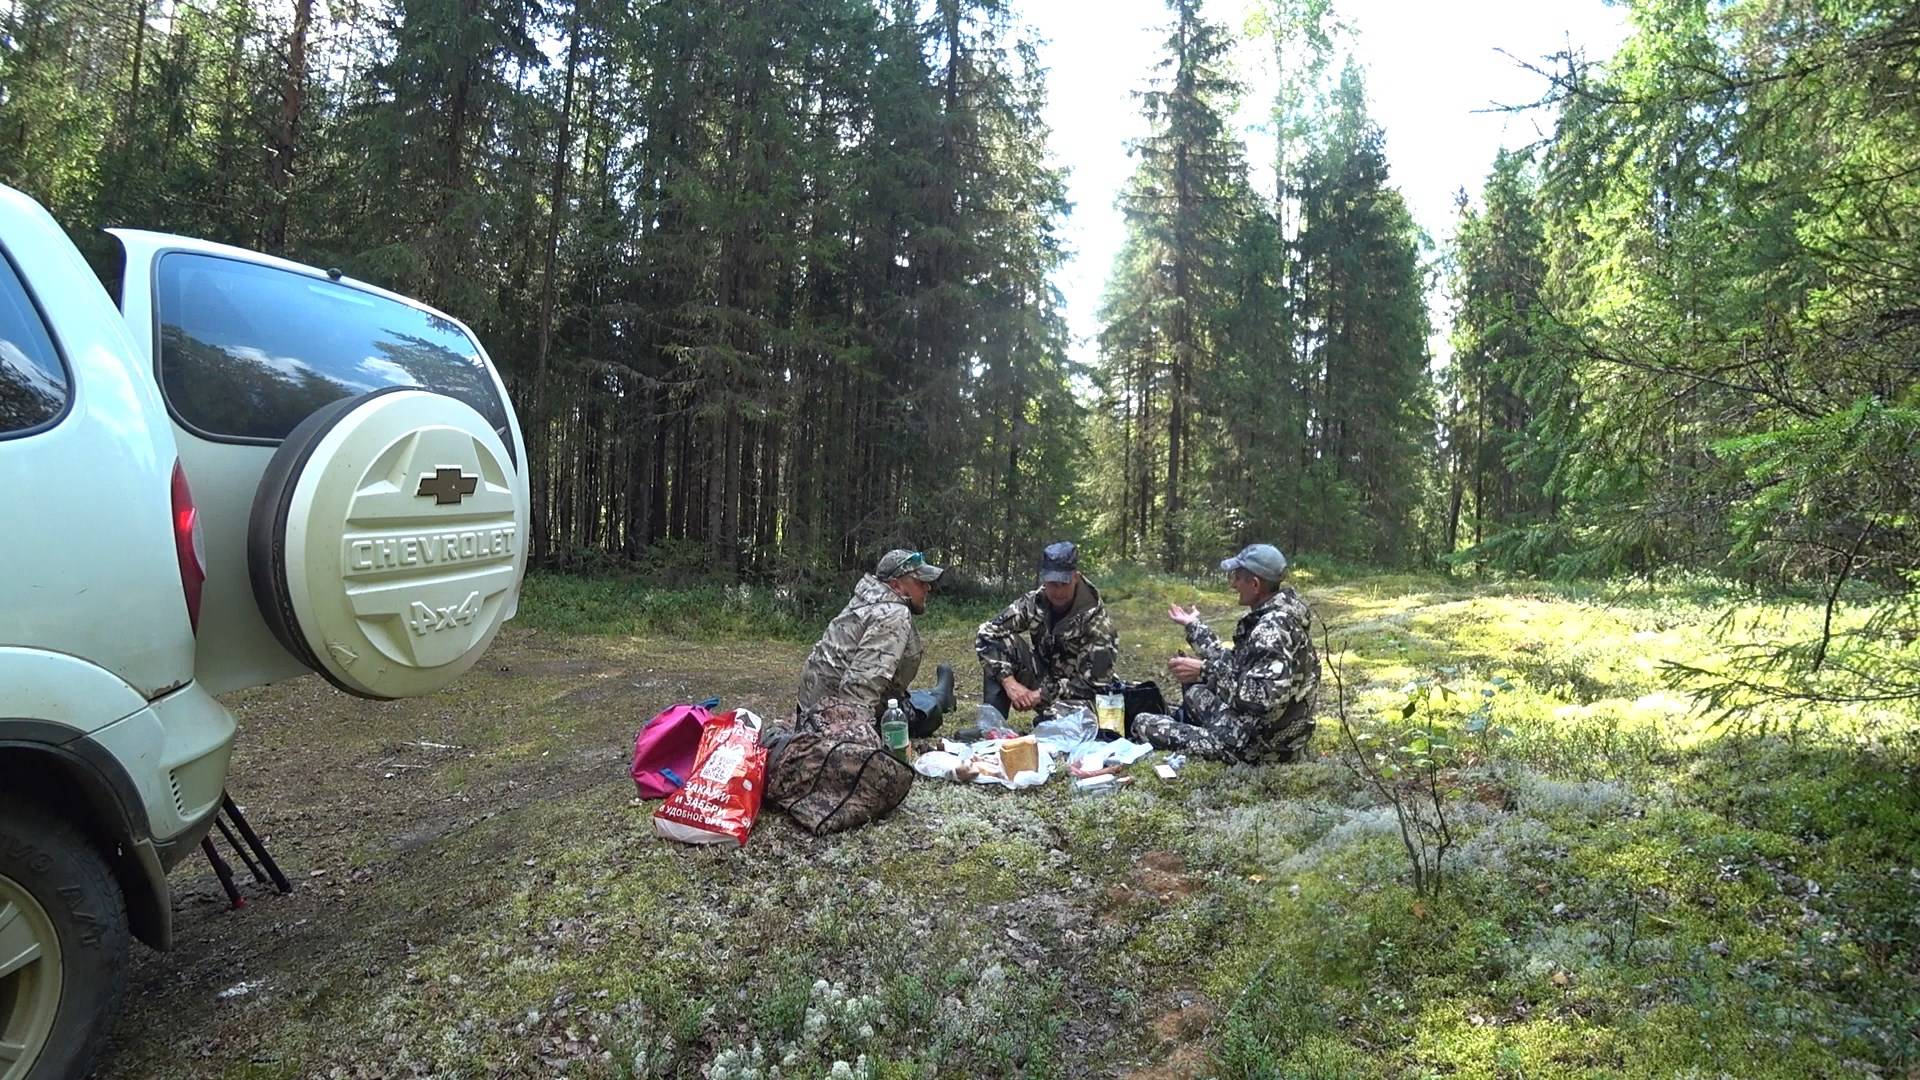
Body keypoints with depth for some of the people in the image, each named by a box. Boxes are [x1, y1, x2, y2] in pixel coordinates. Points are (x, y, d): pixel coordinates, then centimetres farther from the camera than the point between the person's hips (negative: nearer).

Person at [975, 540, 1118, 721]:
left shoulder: (1096, 621, -19)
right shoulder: (1033, 603, -9)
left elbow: (1092, 683, -20)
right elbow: (986, 634, -14)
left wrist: (1043, 694, -24)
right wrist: (1009, 682, -25)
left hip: (1073, 697, -4)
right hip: (1042, 681, 4)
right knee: (1000, 642, -19)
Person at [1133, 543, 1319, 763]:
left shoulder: (1273, 629, -26)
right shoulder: (1268, 616, 3)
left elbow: (1261, 696, -34)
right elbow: (1237, 665, 14)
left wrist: (1205, 671, -29)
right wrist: (1194, 626, 20)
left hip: (1258, 742, -10)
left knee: (1143, 723, -4)